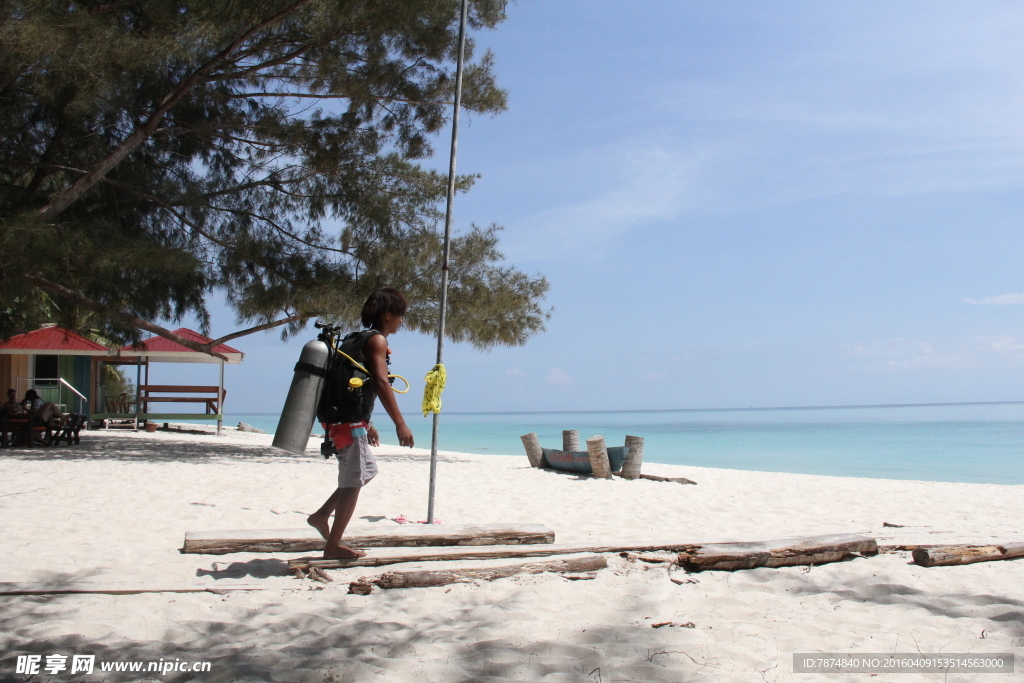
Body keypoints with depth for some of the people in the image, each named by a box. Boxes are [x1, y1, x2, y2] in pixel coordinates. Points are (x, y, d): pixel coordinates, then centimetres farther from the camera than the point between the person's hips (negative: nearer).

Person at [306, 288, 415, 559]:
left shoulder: (361, 338, 20)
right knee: (354, 481, -2)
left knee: (367, 470, 23)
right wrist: (400, 424, -23)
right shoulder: (377, 340, -10)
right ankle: (333, 546, 4)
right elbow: (381, 383, -21)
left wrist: (367, 424, 29)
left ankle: (321, 515, 23)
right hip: (349, 422, -10)